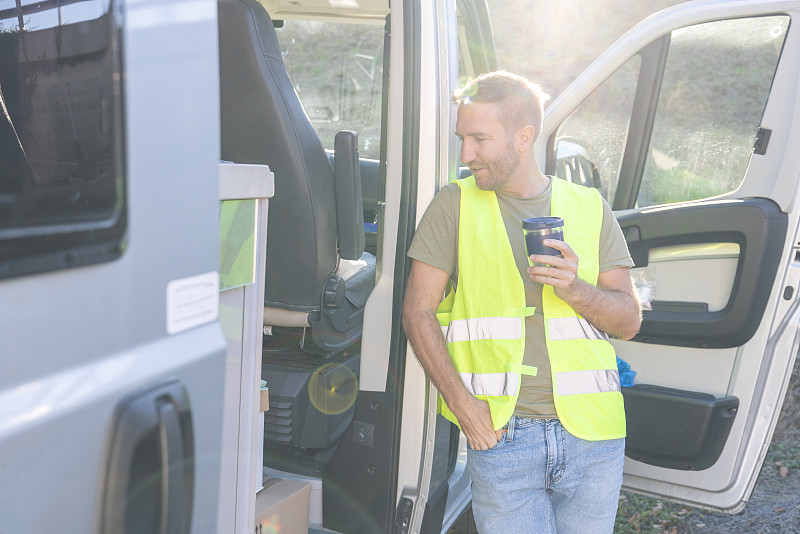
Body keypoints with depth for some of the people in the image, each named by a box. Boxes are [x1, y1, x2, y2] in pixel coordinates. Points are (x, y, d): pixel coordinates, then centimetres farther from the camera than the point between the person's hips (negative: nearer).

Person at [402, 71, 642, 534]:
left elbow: (629, 322, 8)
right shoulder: (455, 205, 2)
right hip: (501, 432, -2)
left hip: (591, 430, 3)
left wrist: (575, 289, -13)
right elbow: (418, 312, -1)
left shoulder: (590, 208, 8)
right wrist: (463, 405, -10)